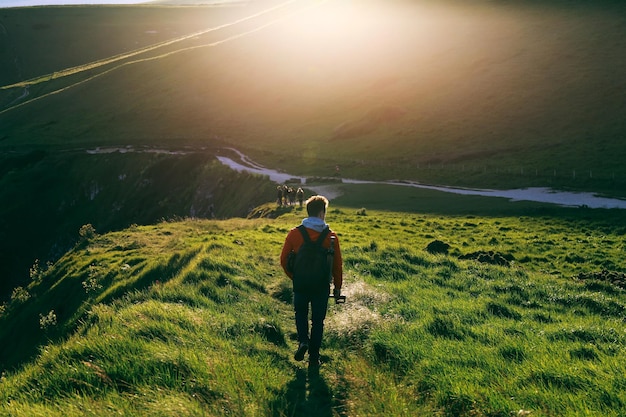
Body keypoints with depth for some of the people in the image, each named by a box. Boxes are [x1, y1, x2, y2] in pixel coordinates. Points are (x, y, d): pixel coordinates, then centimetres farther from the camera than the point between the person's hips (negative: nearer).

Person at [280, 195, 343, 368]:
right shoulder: (331, 236, -10)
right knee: (318, 321, 15)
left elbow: (284, 260, -2)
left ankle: (303, 341, 5)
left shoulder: (294, 234, -9)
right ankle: (314, 357, 20)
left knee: (301, 313, 26)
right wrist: (337, 286, 9)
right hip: (322, 285, 0)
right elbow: (337, 264, -4)